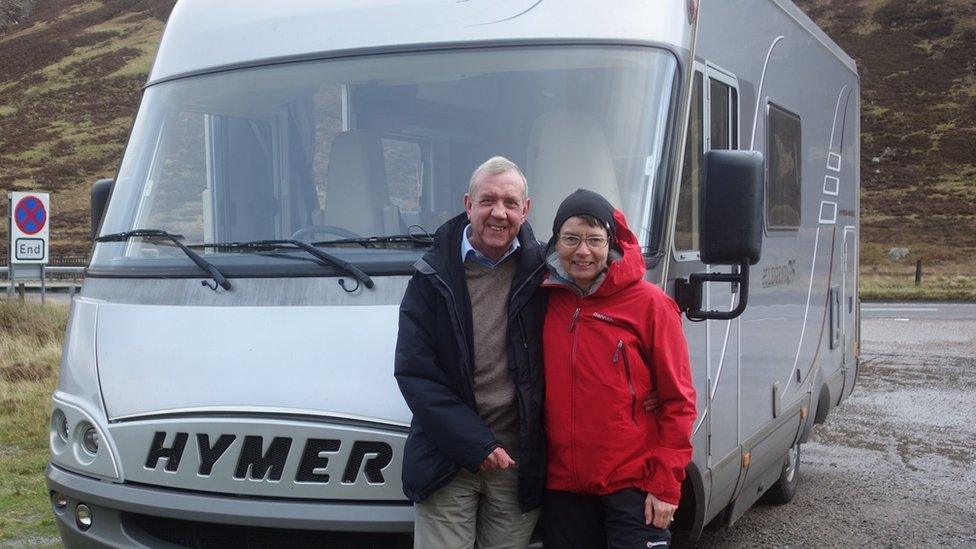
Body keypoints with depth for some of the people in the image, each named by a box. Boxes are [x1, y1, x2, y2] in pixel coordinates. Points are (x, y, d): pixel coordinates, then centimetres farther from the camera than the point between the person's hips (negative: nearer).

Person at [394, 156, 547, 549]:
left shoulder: (539, 270, 3)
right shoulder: (433, 276, -1)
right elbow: (413, 372, -5)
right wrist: (478, 444, -9)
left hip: (519, 458, 2)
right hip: (447, 457, -1)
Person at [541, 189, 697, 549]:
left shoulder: (650, 304, -6)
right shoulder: (546, 303, 5)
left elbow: (678, 401, -6)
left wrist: (666, 485, -9)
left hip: (634, 486, -4)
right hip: (563, 485, 4)